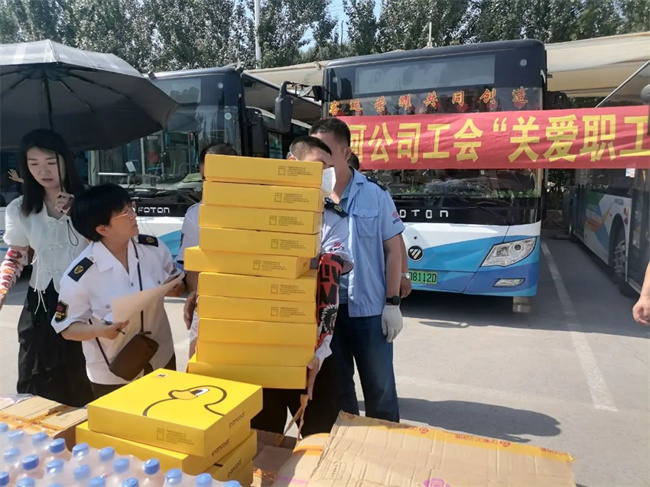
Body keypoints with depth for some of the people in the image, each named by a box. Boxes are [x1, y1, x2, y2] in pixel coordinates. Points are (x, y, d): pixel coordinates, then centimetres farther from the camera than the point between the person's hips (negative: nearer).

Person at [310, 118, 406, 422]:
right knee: (334, 386, 19)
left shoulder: (375, 195, -4)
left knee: (379, 387, 13)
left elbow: (394, 248, -2)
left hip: (369, 308, -2)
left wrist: (392, 302, -6)